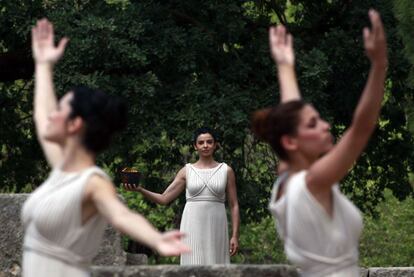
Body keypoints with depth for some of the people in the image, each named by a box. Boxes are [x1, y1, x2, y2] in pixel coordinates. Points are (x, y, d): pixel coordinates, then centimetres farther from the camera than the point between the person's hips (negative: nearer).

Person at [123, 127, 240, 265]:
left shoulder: (226, 171, 7)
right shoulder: (186, 171, 8)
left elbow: (234, 205, 6)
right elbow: (163, 198, 5)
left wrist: (235, 236, -2)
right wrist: (140, 190, -11)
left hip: (216, 229, 0)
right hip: (193, 227, 0)